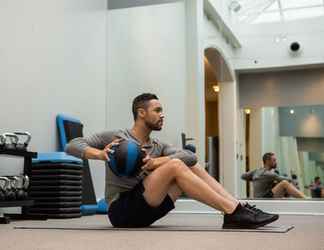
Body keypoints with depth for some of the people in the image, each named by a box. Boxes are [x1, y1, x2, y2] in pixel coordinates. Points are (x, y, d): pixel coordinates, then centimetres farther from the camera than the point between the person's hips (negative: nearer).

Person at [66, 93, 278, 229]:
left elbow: (189, 155, -4)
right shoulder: (116, 137, -3)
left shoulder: (158, 146, 14)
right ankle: (233, 212, -29)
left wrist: (157, 162, -22)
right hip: (123, 210, -7)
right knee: (175, 166, -25)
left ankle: (237, 208, -14)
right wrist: (100, 154, -27)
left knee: (191, 166, -4)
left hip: (145, 210, 7)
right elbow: (72, 146, -8)